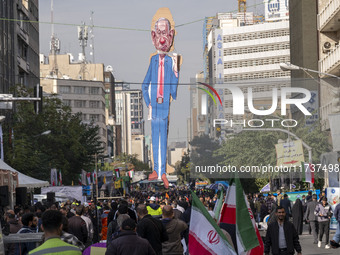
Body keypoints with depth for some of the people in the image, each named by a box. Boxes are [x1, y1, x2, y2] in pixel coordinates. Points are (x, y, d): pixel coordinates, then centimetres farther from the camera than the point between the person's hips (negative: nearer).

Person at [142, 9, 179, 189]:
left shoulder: (171, 62, -4)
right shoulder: (153, 60, 3)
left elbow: (174, 87, -2)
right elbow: (144, 85, 10)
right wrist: (148, 104, 5)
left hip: (165, 105, -3)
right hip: (154, 105, 3)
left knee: (164, 139, 1)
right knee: (154, 138, 10)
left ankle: (163, 172, 5)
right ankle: (156, 170, 19)